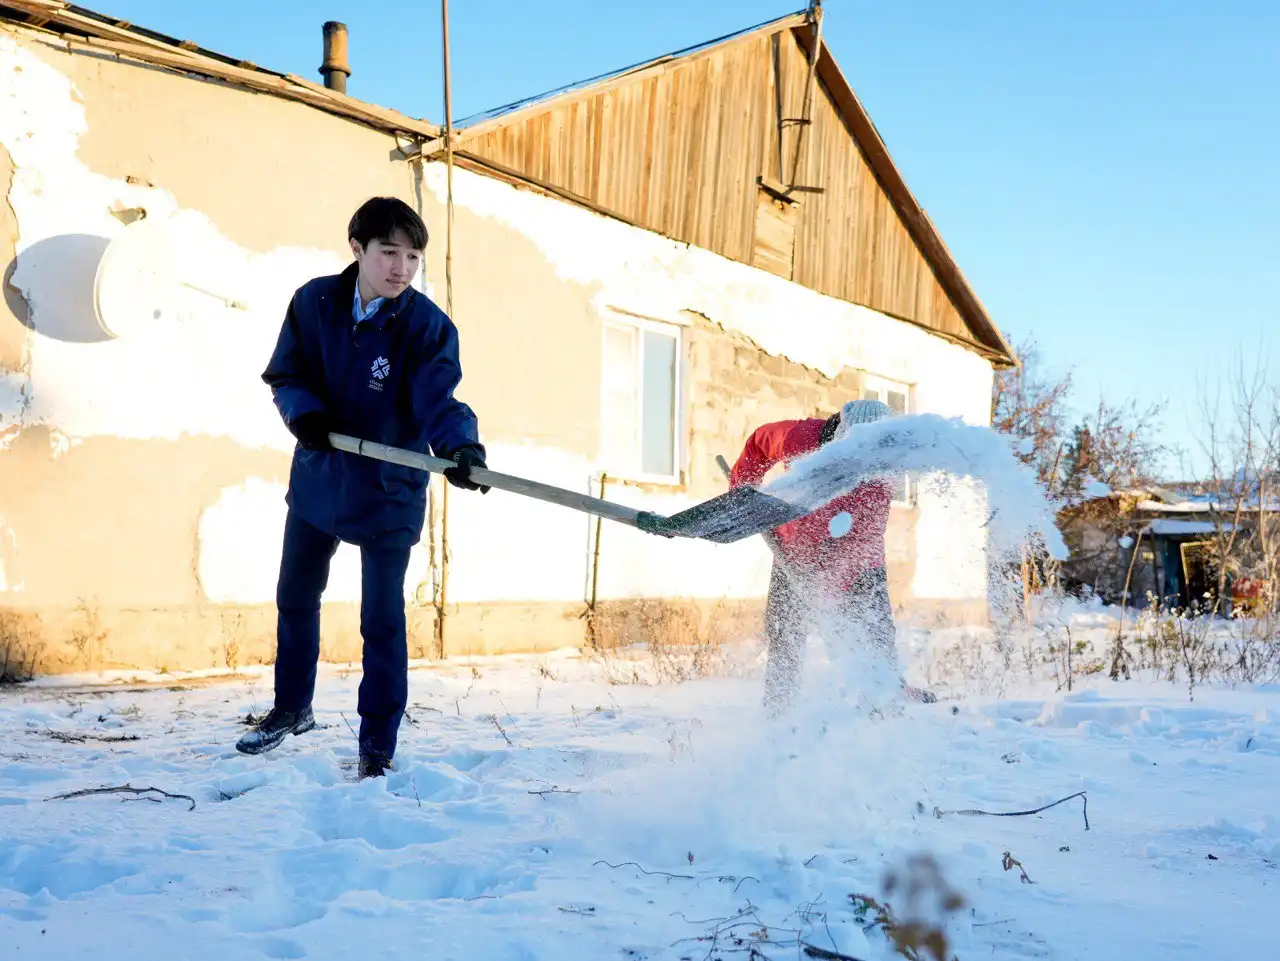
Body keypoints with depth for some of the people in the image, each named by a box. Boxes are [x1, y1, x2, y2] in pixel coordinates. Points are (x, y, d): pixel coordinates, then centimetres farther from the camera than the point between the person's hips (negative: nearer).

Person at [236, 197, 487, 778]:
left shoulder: (429, 326, -16)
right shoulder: (314, 302, -7)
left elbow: (438, 401, -26)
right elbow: (285, 374, 1)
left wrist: (461, 448, -47)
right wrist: (304, 411, -21)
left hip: (387, 494, -4)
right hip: (317, 476, 4)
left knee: (382, 621, -1)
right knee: (295, 597, 20)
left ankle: (378, 747, 16)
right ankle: (292, 708, 44)